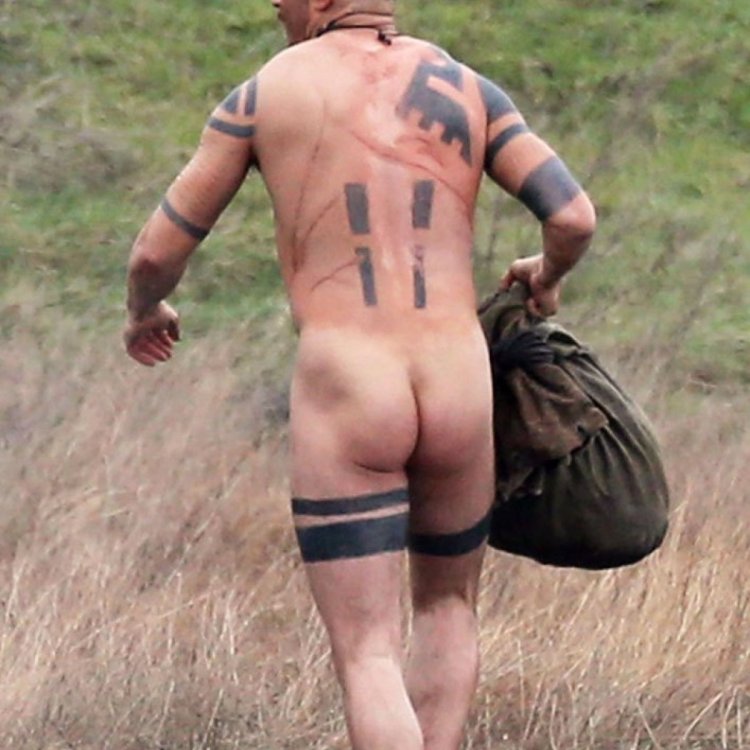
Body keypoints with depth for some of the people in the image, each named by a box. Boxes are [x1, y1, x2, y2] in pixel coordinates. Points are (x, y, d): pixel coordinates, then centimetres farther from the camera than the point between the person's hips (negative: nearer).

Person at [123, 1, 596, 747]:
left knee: (368, 659, -2)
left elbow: (157, 253, 10)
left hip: (344, 406, -3)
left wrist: (144, 312, 34)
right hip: (457, 398, 3)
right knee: (447, 603, 28)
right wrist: (547, 274, 25)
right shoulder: (466, 89, 10)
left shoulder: (261, 96, 5)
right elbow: (574, 216, 0)